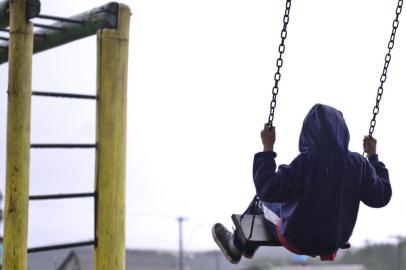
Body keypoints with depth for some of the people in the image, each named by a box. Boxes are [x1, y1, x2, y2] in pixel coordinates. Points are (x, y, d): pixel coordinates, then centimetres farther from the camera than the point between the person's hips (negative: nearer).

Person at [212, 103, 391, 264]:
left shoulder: (306, 163, -30)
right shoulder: (358, 164, -16)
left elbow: (268, 190, -31)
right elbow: (381, 197, -3)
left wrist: (267, 149, -24)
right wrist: (373, 156, 5)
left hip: (298, 240, -5)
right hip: (336, 240, 5)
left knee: (264, 202, 23)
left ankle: (236, 247, 44)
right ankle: (248, 247, 47)